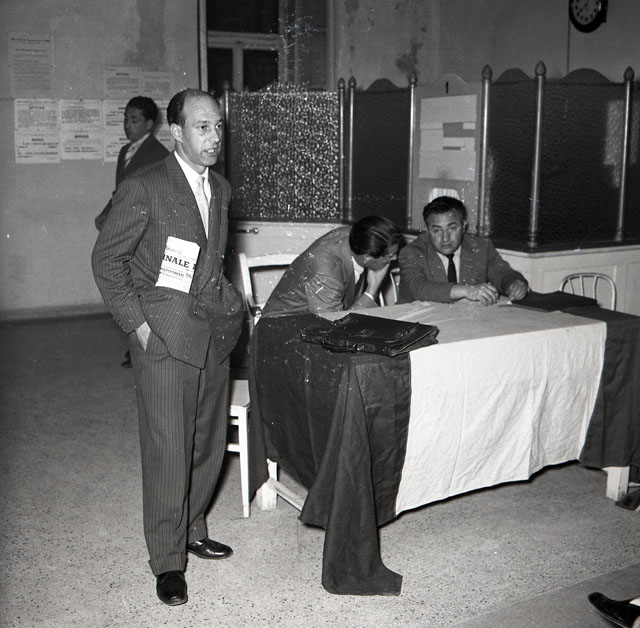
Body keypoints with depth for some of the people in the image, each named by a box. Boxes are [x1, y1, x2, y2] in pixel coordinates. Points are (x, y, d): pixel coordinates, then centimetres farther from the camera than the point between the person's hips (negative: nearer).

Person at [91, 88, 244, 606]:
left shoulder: (221, 189, 12)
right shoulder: (145, 188, -11)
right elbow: (107, 260, -7)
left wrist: (226, 301, 12)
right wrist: (137, 324, -10)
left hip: (214, 335, 7)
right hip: (165, 337, -7)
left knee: (209, 442, 14)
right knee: (168, 451, -1)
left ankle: (192, 528, 34)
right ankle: (168, 559, 15)